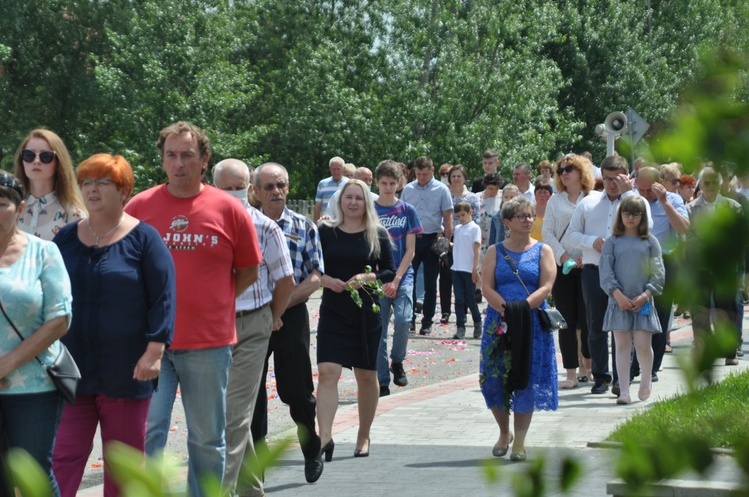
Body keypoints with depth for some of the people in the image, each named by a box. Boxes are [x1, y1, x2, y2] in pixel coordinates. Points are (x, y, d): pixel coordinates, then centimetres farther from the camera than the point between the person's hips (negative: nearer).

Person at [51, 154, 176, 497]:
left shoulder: (143, 238, -2)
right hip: (71, 368, 3)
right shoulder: (66, 238, 10)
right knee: (63, 456, -4)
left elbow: (163, 298, -6)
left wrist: (154, 352, -14)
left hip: (126, 373, -3)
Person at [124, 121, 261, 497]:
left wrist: (214, 302, 3)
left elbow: (248, 272, 12)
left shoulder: (229, 210, 2)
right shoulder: (139, 207, 3)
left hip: (209, 342, 0)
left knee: (207, 439, 9)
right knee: (147, 431, -7)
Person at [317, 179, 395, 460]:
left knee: (366, 376, 10)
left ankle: (363, 436, 25)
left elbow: (390, 272, 2)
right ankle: (325, 437, -20)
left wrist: (367, 277, -16)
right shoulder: (326, 232, 3)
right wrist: (327, 280, -14)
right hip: (333, 313, -1)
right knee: (327, 372, -15)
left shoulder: (378, 235, 2)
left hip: (367, 313, 1)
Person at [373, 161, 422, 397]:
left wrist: (396, 280, -9)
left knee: (403, 319, -20)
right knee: (379, 331, 0)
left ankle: (397, 362, 7)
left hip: (402, 275, 0)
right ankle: (382, 383, 6)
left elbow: (410, 250, 1)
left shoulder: (407, 211, 4)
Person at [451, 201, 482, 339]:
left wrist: (475, 268, -12)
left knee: (470, 299, 3)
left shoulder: (474, 228, -3)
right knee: (459, 299, 1)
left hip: (469, 270, -5)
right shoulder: (457, 228, 14)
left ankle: (477, 323, 24)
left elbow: (476, 249, -7)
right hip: (456, 269, 5)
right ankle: (460, 328, 2)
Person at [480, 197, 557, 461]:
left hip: (533, 323, -1)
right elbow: (487, 287, -1)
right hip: (499, 322, 1)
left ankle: (519, 441, 5)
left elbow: (546, 287, -4)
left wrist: (523, 307, -18)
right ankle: (504, 433, 20)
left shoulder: (542, 251, 7)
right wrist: (505, 310, -17)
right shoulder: (495, 251, 9)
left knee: (527, 381, -3)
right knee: (495, 379, -2)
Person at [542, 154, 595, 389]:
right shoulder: (555, 201, 11)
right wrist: (563, 256, -8)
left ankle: (587, 367, 18)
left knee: (587, 318, 1)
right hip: (561, 267, 2)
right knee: (567, 320, -1)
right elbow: (547, 232, 5)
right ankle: (571, 374, -1)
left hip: (587, 265, -2)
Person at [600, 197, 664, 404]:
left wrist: (646, 295, -10)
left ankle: (646, 380, 22)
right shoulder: (612, 242, 5)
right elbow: (606, 271, -1)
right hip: (619, 301, 0)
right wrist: (618, 295, -12)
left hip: (643, 302, 0)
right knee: (622, 345, 0)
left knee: (643, 345, -4)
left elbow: (658, 273, 3)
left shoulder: (650, 242, 6)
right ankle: (624, 391, 3)